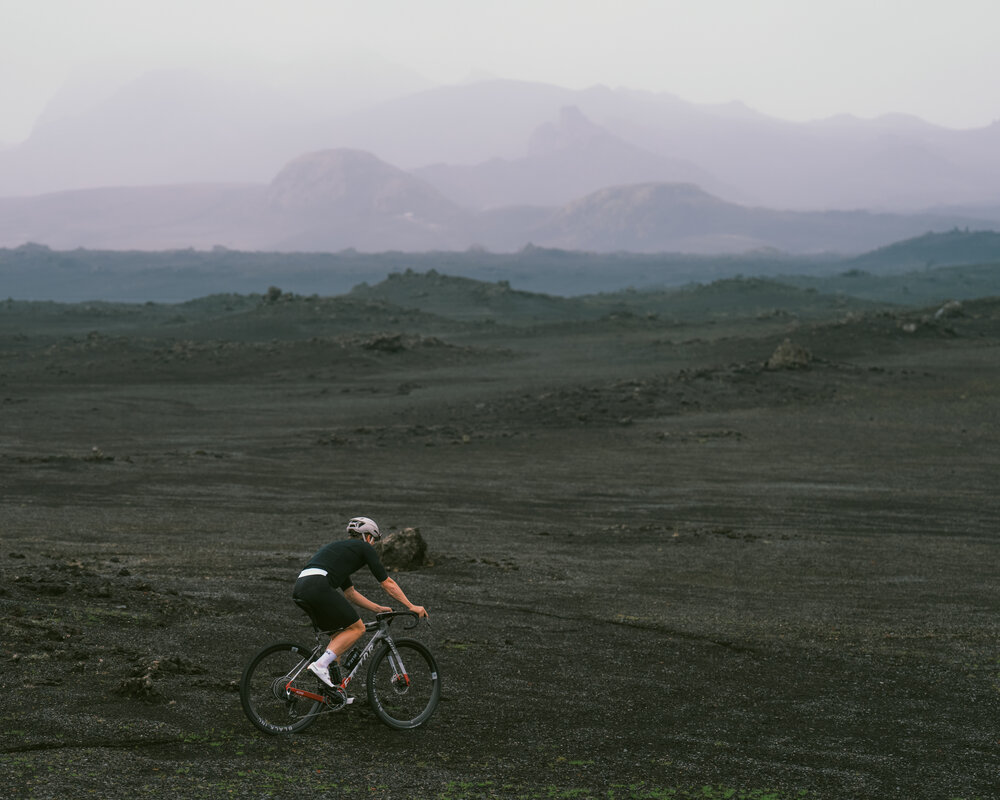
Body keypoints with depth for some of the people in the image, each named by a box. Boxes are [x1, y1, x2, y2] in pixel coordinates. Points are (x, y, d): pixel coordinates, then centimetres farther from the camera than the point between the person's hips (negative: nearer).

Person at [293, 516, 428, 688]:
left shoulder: (339, 547, 35)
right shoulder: (364, 548, 13)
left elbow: (350, 592, 40)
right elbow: (388, 584, 14)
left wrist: (378, 608, 44)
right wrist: (412, 607, 20)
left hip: (299, 589, 8)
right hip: (318, 587, -8)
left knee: (340, 632, 22)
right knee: (357, 628, 4)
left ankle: (333, 687, 16)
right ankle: (320, 665, -9)